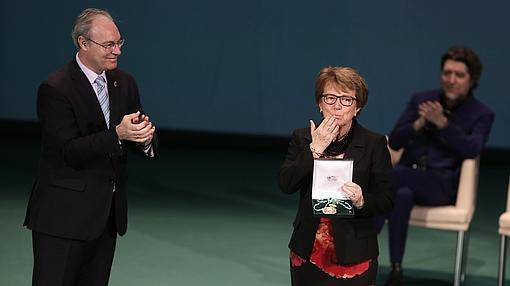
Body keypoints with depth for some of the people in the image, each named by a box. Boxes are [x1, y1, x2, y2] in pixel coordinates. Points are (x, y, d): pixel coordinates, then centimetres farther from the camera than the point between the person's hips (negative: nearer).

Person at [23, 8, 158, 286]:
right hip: (63, 216, -7)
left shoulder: (124, 83, 8)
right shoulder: (55, 89, -13)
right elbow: (69, 152, -20)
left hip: (108, 214, 7)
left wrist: (145, 138, -16)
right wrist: (117, 134, -31)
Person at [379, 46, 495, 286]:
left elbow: (471, 149, -13)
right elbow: (394, 142, 8)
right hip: (406, 177, 3)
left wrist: (442, 123, -22)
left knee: (388, 175, -33)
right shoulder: (420, 100, 15)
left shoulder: (481, 114, 7)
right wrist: (420, 123, -10)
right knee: (402, 194, -36)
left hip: (443, 184, -3)